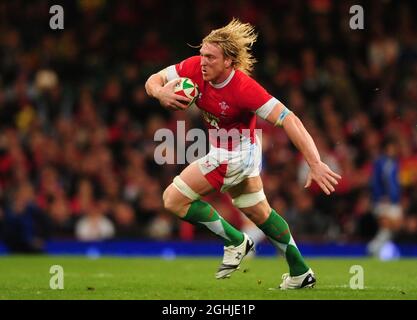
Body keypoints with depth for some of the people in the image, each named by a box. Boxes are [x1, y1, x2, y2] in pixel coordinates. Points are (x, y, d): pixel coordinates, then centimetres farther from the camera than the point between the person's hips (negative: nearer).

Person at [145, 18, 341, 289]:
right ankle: (301, 273, 37)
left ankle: (236, 241, 3)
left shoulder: (244, 88, -33)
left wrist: (315, 164, -42)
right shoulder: (195, 68, -16)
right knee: (258, 211, 23)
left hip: (235, 155, -8)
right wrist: (160, 92, -33)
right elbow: (153, 80, -7)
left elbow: (289, 119, -35)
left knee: (173, 199, -10)